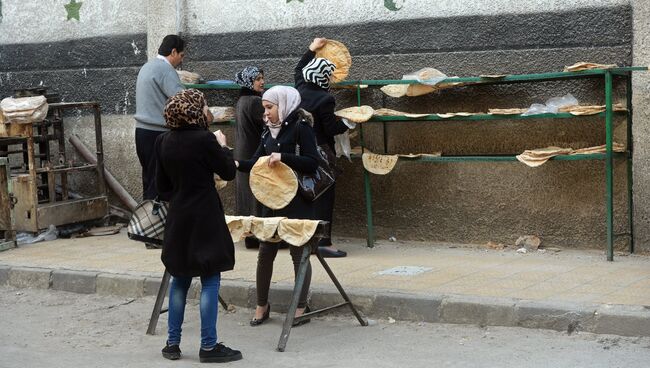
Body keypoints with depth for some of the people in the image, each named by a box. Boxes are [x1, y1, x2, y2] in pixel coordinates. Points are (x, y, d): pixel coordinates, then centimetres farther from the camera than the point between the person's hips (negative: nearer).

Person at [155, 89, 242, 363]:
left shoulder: (164, 142, 4)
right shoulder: (204, 140, -16)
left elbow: (162, 184, 10)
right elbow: (229, 173, -5)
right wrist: (223, 146, 9)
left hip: (178, 218, 7)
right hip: (205, 219, -6)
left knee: (180, 279, 16)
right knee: (210, 281, 1)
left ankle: (173, 343, 19)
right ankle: (208, 346, 3)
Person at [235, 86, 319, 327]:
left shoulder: (301, 127, -9)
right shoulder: (269, 131, 11)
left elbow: (312, 163, -15)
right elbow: (257, 163, 10)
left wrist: (283, 157, -24)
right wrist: (238, 164, -8)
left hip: (298, 202, -7)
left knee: (299, 253, 2)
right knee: (265, 252, 9)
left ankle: (301, 308, 13)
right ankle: (262, 305, 22)